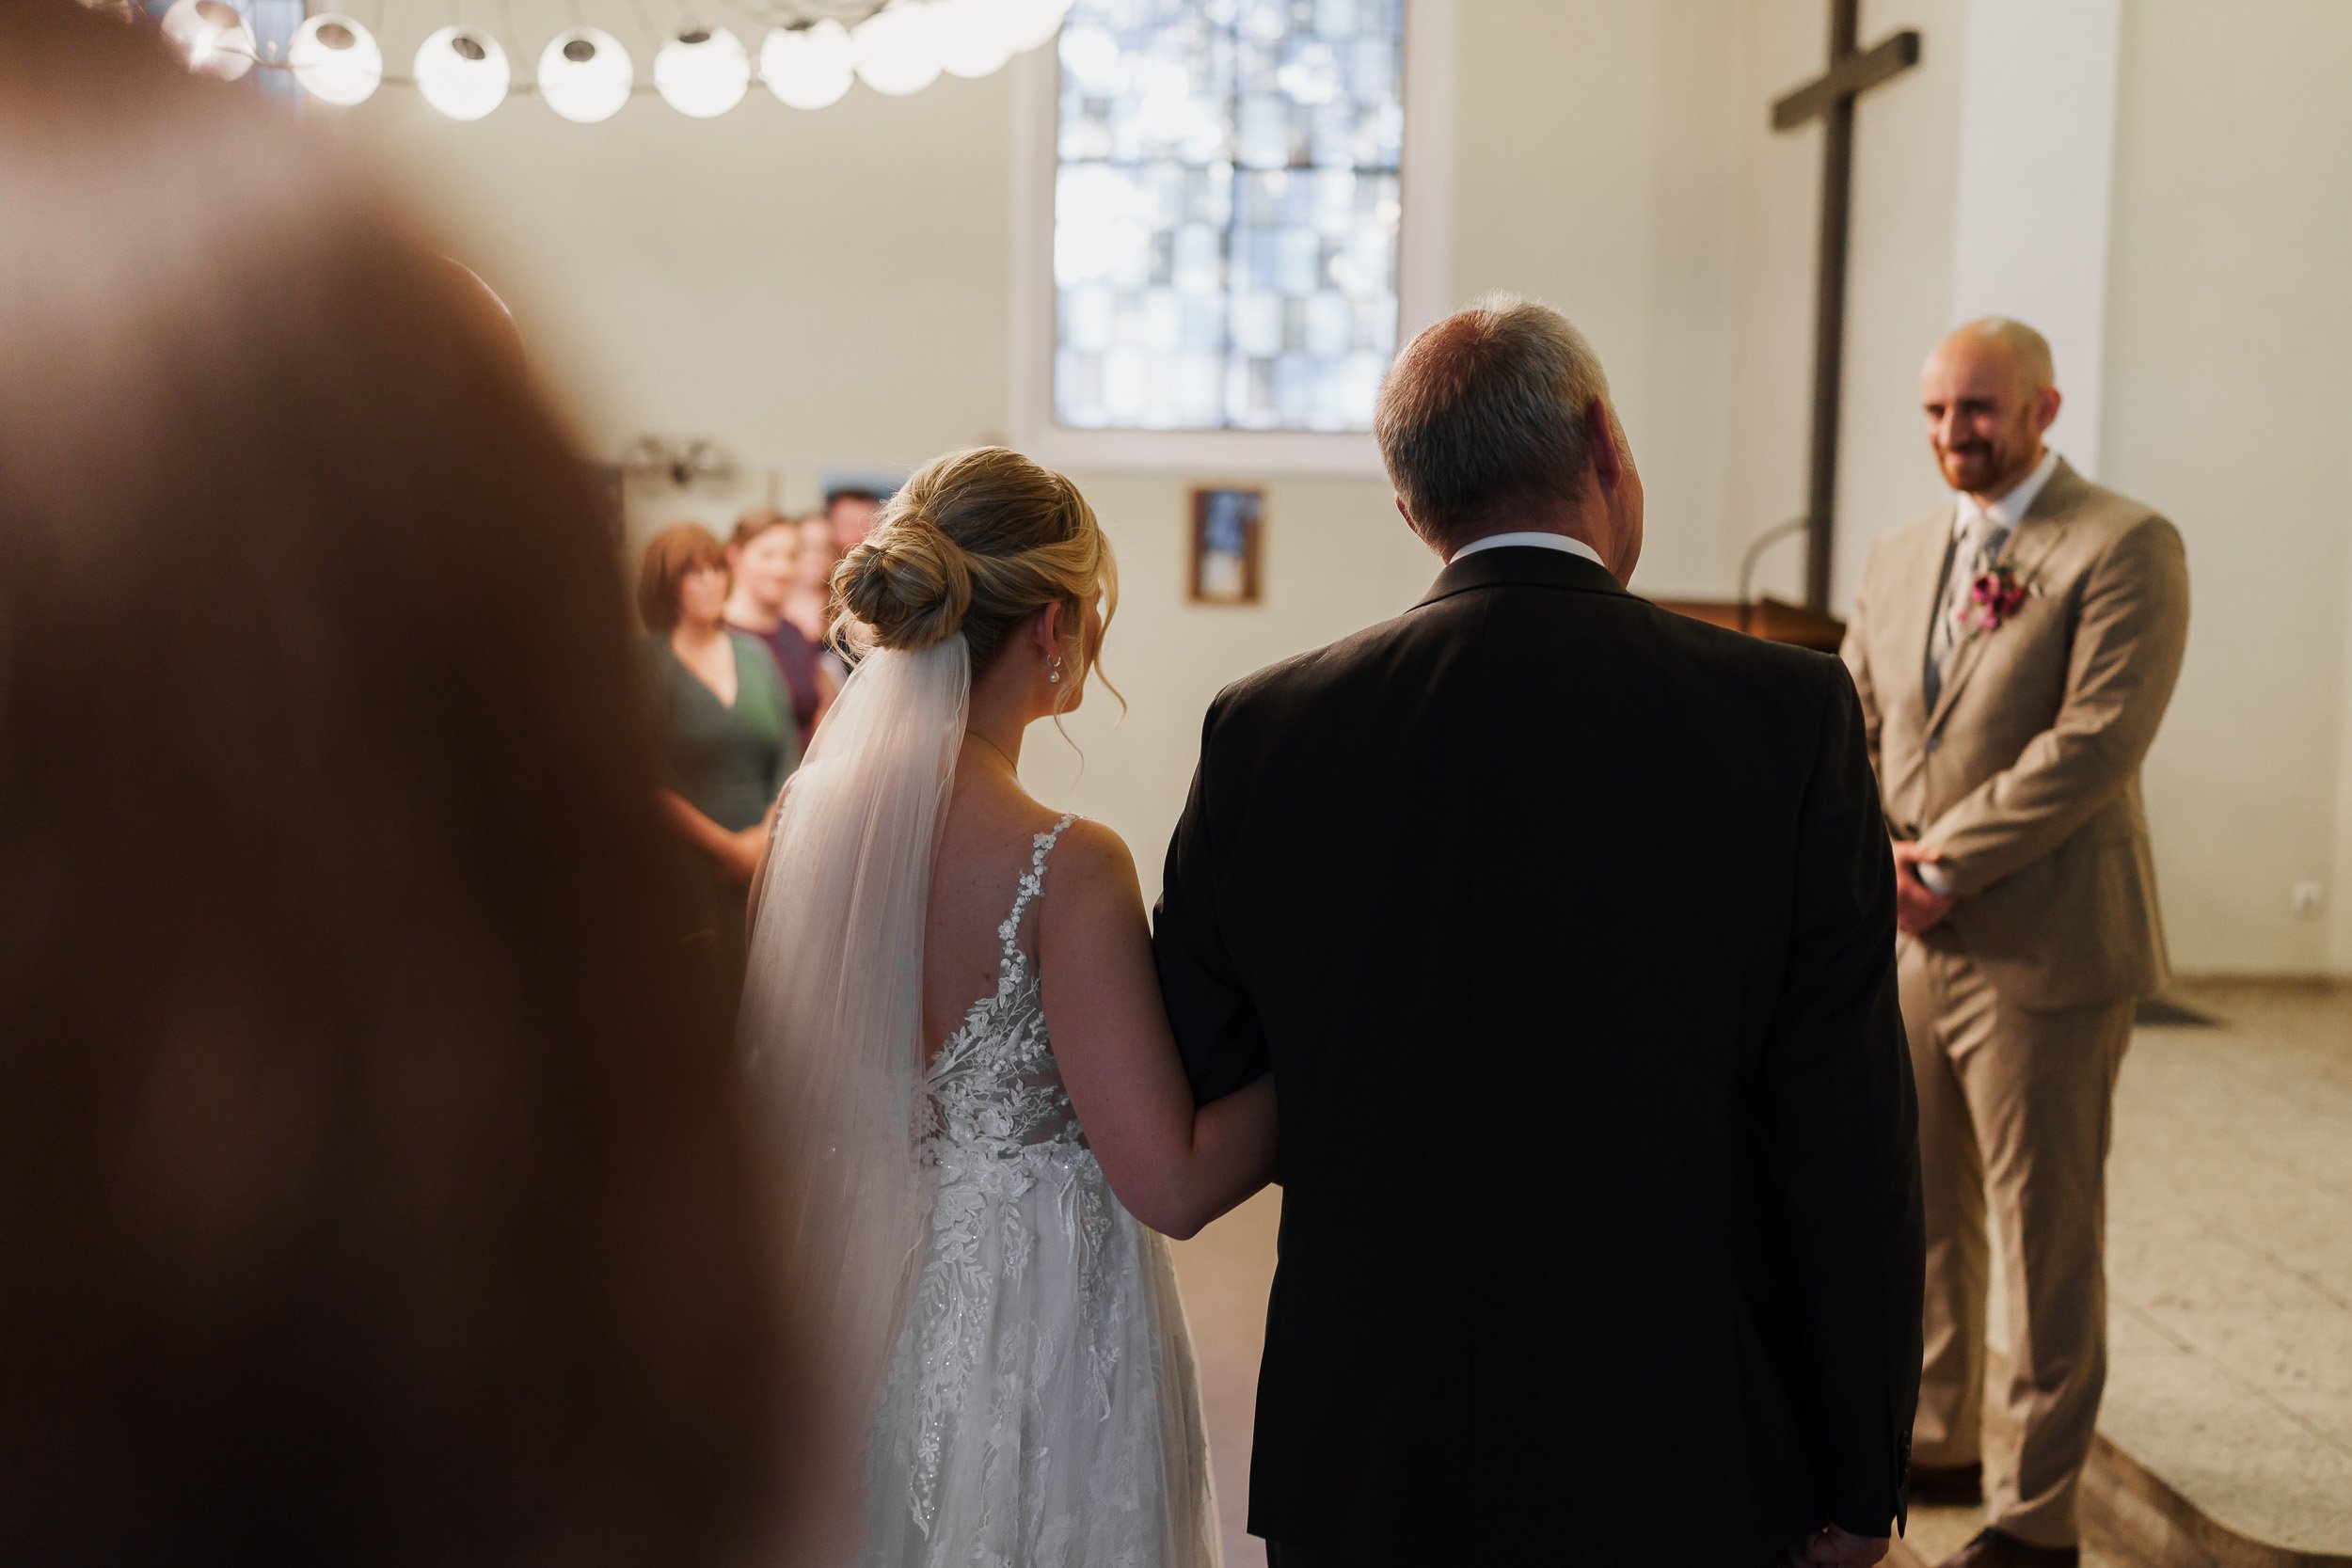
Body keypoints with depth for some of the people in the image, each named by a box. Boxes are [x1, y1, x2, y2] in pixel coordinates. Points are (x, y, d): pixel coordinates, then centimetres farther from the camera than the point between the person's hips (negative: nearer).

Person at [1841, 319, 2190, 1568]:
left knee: (2045, 1237, 3)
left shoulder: (2125, 547, -8)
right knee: (1915, 1210, 17)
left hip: (2042, 949, -7)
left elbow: (2097, 738, -17)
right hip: (1912, 946, 7)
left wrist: (1943, 865, -17)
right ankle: (1939, 1443, 36)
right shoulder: (1899, 558, 14)